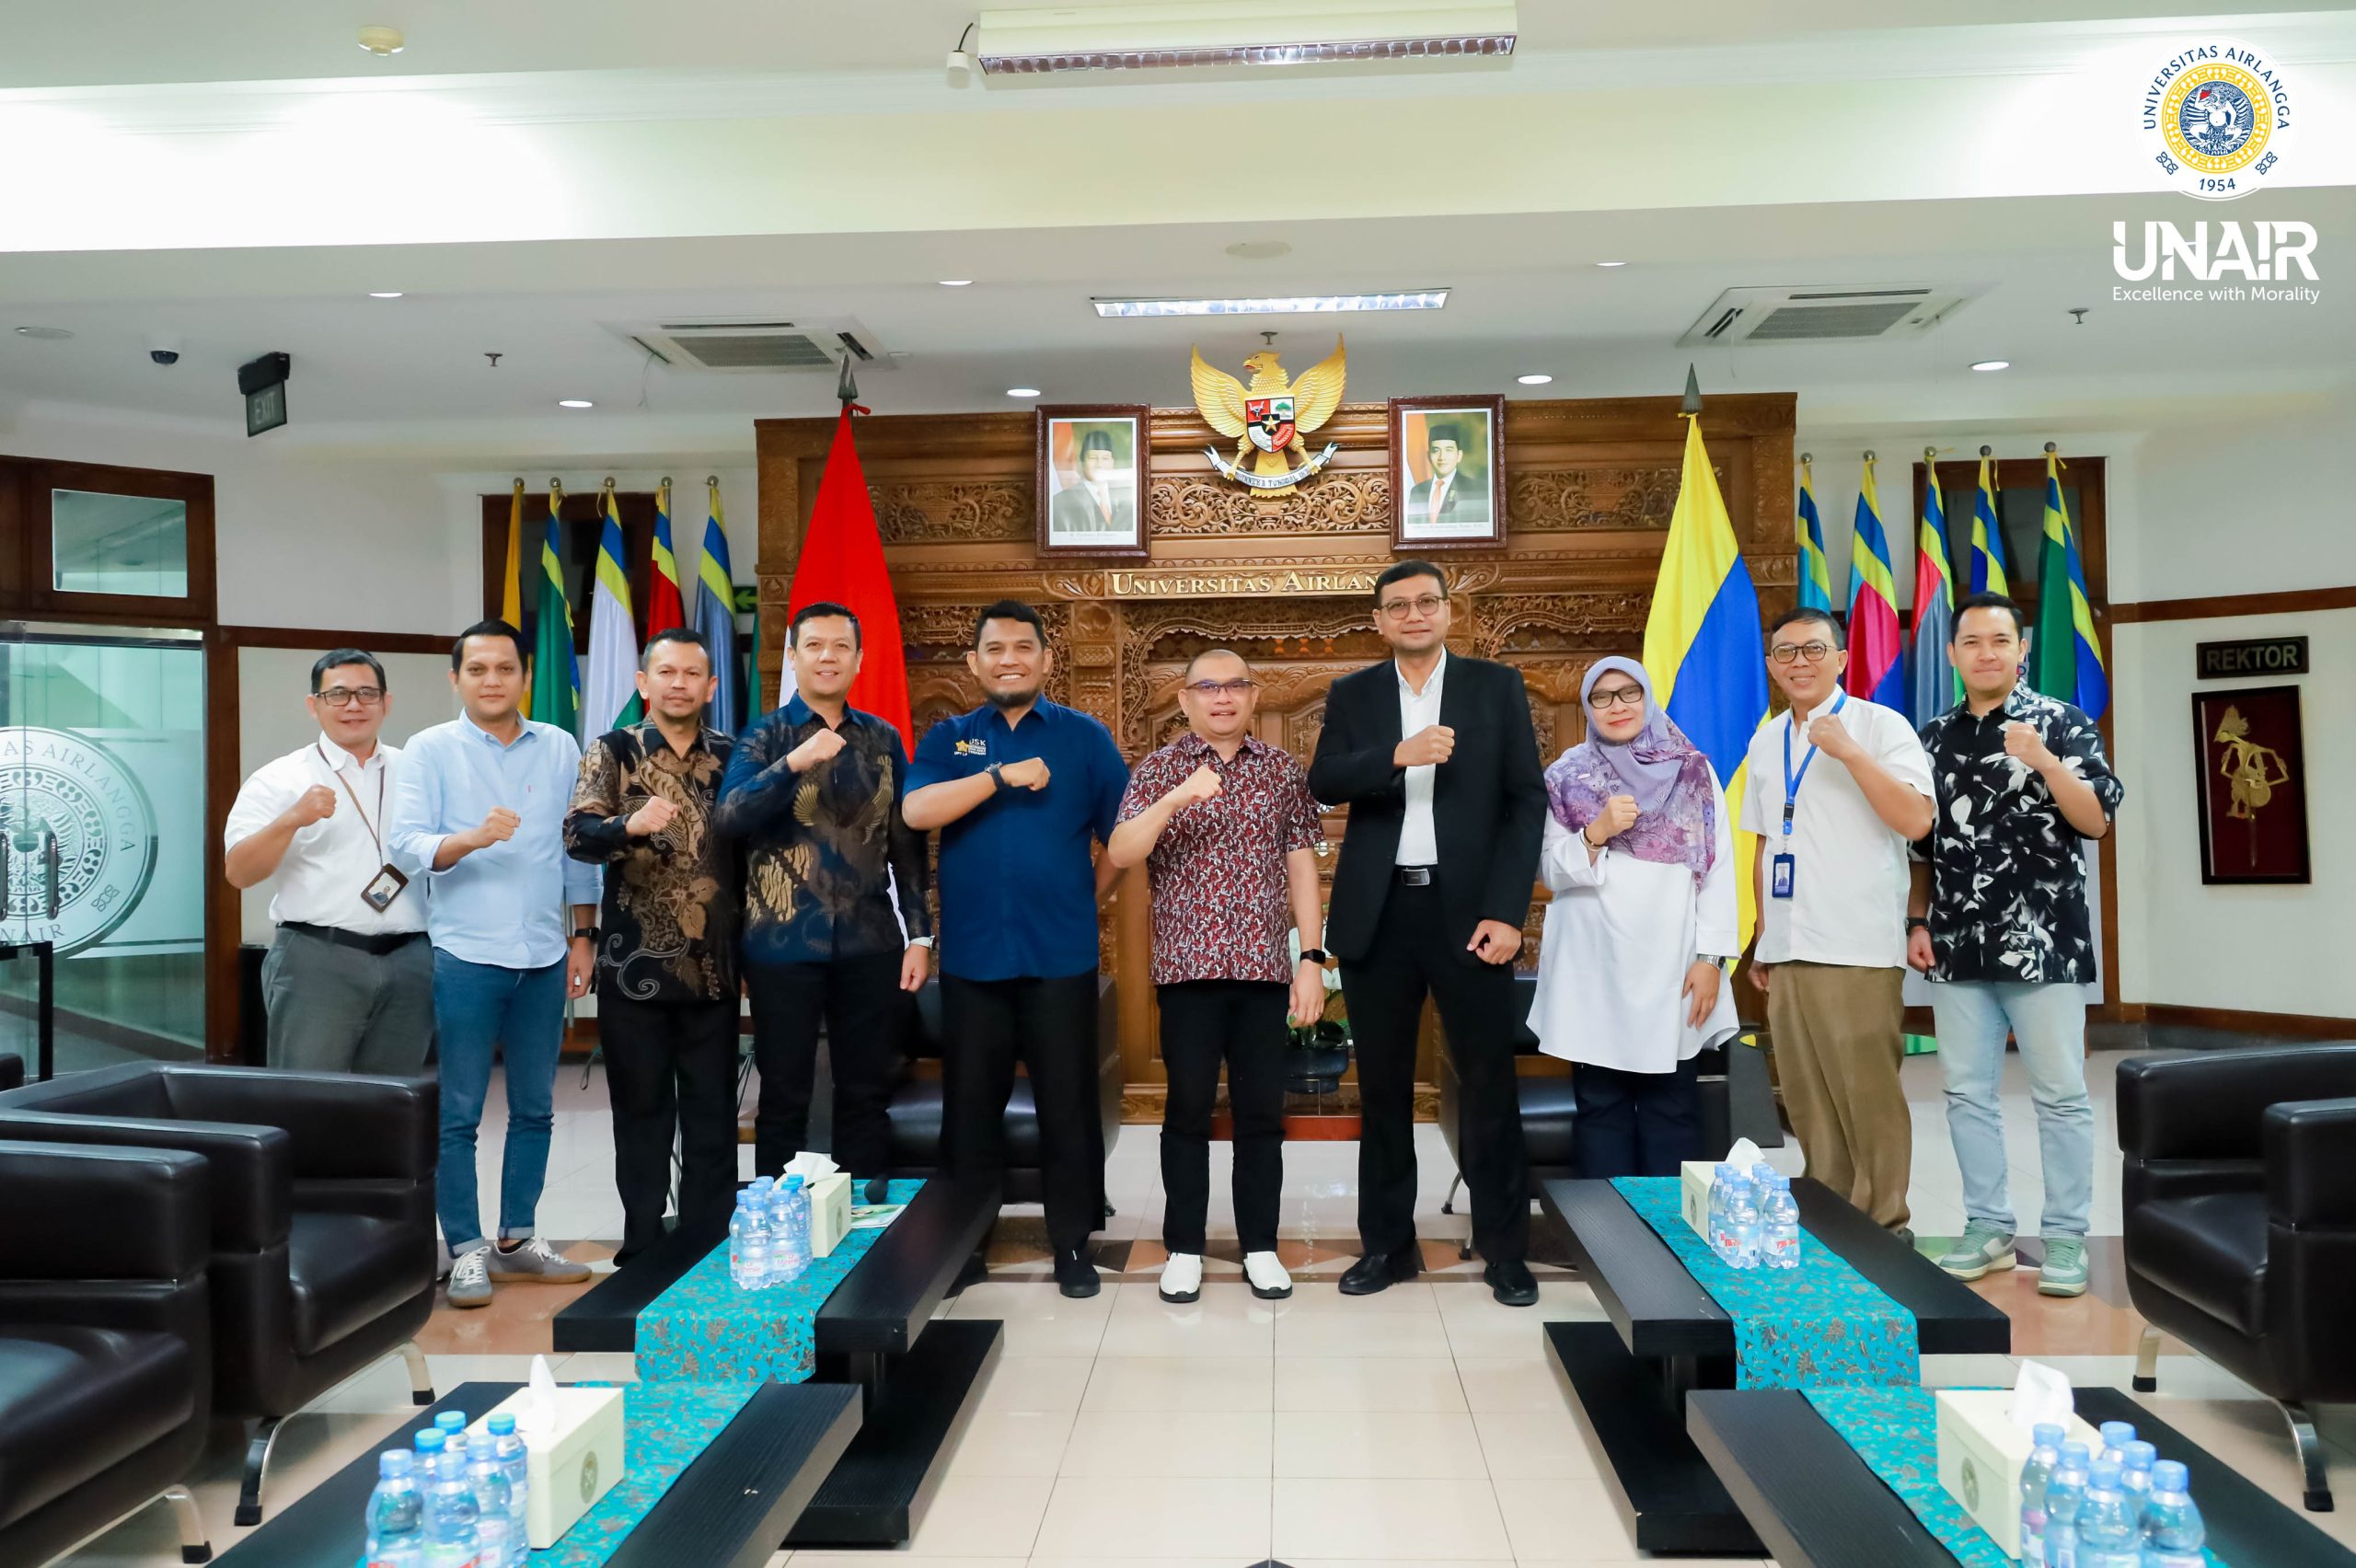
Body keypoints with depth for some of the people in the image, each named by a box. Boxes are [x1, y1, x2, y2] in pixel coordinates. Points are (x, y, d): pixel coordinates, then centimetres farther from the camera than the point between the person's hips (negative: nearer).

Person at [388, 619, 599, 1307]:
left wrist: (584, 934, 8)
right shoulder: (431, 749, 1)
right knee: (457, 1114, 2)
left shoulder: (560, 748, 8)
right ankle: (466, 1250, 13)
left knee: (534, 1108, 11)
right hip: (465, 956, -3)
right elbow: (407, 845, -9)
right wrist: (473, 838, -27)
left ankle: (517, 1238, 24)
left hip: (543, 957, 3)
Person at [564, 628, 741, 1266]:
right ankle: (642, 1250, 21)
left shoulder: (731, 757, 7)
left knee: (714, 1113, 8)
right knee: (642, 1111, 8)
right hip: (634, 966, -2)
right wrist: (630, 825, -34)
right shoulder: (611, 751, 0)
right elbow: (578, 834, -14)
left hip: (713, 967, 2)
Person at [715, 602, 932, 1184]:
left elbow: (908, 844, 9)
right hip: (784, 944, -2)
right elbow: (731, 816, -17)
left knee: (867, 1095, 10)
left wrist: (919, 935, 3)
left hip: (870, 945, 2)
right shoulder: (765, 736, 0)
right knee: (784, 1097, 7)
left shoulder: (883, 739, 8)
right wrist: (796, 762, -31)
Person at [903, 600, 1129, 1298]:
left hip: (1061, 957, -1)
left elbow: (1126, 834, 4)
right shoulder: (947, 739, 7)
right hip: (970, 957, 1)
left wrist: (1086, 897, 2)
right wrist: (1003, 775, -16)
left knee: (1068, 1107, 6)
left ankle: (1073, 1244, 20)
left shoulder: (1084, 737, 3)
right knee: (969, 1109, 11)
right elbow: (916, 812, -12)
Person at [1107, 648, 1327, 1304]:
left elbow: (1302, 867, 7)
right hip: (1188, 967, -1)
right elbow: (1119, 855, -10)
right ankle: (1183, 1249, 18)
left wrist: (1312, 959, 1)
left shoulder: (1283, 771, 8)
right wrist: (1176, 798, -24)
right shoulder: (1159, 770, 3)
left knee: (1262, 1110, 7)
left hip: (1264, 968, 2)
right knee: (1188, 1109, 6)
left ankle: (1261, 1247, 20)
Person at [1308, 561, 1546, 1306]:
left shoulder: (1497, 685, 4)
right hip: (1378, 913, 2)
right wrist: (1398, 756, -24)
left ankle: (1505, 1249, 16)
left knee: (1491, 1084, 3)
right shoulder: (1352, 695, 8)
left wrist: (1506, 910, -9)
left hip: (1467, 909, -1)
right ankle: (1387, 1242, 21)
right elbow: (1323, 783, -6)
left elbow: (1527, 801, 0)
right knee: (1383, 1086, 9)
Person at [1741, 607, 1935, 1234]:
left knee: (1869, 1099, -2)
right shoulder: (1765, 742, 15)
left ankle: (1884, 1229, 11)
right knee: (1808, 1105, 10)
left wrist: (1849, 751, -20)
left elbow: (1916, 821, -14)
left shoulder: (1881, 725, -3)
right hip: (1787, 951, 6)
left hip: (1857, 950, -6)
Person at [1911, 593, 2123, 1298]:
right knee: (1967, 1094, 8)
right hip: (1958, 946, 4)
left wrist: (2044, 762, -23)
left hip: (2043, 941, -4)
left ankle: (2066, 1237, 13)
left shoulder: (2064, 723, 0)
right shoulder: (1933, 738, 11)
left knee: (2060, 1094, 2)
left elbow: (2097, 821, -8)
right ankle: (1987, 1226, 19)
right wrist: (1917, 923, 8)